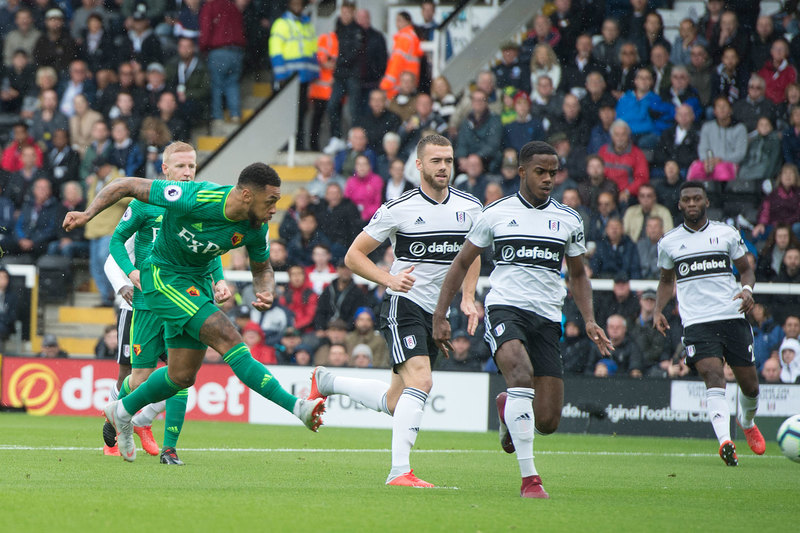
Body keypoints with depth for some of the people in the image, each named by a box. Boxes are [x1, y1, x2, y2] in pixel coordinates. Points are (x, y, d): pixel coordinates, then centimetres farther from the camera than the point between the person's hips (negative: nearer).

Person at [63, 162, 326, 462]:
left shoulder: (255, 228, -12)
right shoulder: (195, 198, -29)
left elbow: (262, 269, 8)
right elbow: (128, 186, -19)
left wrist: (266, 292, -14)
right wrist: (88, 213, -26)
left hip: (197, 282, 7)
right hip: (162, 276, -7)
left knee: (183, 376, 9)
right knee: (228, 338, -22)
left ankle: (122, 412, 34)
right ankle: (297, 407, -26)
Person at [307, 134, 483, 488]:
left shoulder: (470, 207, 3)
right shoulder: (399, 209, -10)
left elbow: (472, 254, 22)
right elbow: (354, 255, -3)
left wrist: (468, 298, 7)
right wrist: (389, 279, -18)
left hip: (439, 313, 6)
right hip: (403, 306, -6)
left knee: (395, 402, 10)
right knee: (420, 380, -26)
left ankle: (327, 382, 34)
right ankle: (399, 471, -27)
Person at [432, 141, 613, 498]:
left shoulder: (568, 220, 12)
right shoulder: (496, 213, 4)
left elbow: (578, 275, 23)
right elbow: (461, 264, 10)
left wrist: (589, 320, 7)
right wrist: (440, 316, 4)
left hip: (547, 318, 3)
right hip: (505, 308, -3)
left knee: (548, 422, -4)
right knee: (521, 374, -33)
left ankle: (508, 408, 35)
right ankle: (529, 478, -30)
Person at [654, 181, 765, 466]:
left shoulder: (727, 234, 7)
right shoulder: (669, 243, 9)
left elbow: (746, 269, 14)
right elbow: (666, 281, 23)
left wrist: (747, 289, -8)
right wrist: (658, 311, 6)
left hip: (732, 316, 1)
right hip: (696, 322, -1)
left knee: (749, 384, 6)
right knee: (713, 376, -23)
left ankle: (747, 422, 40)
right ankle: (724, 441, -35)